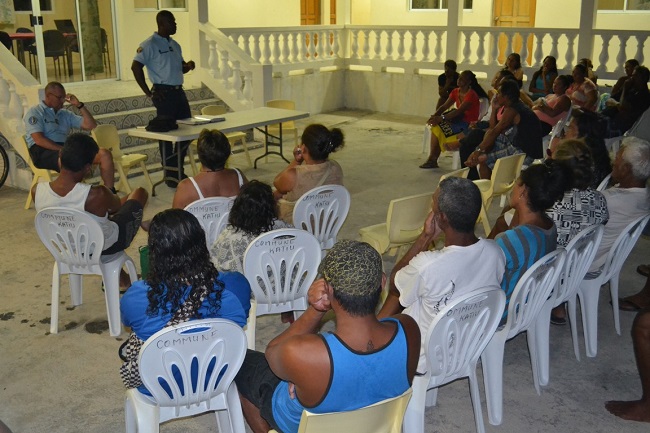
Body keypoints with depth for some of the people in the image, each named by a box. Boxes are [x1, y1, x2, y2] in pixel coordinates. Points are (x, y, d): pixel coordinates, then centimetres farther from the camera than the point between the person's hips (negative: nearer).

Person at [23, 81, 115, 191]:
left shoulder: (66, 114, 24)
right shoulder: (34, 112, 6)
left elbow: (91, 126, 19)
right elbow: (39, 140, -9)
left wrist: (79, 105, 11)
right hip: (43, 152, -6)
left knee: (105, 154, -15)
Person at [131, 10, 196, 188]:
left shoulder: (174, 45, 14)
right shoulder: (150, 44, -9)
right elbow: (136, 66, -15)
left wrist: (188, 66, 0)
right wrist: (148, 92, -15)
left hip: (179, 91, 8)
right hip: (164, 93, -8)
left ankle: (178, 170, 25)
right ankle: (170, 175, 9)